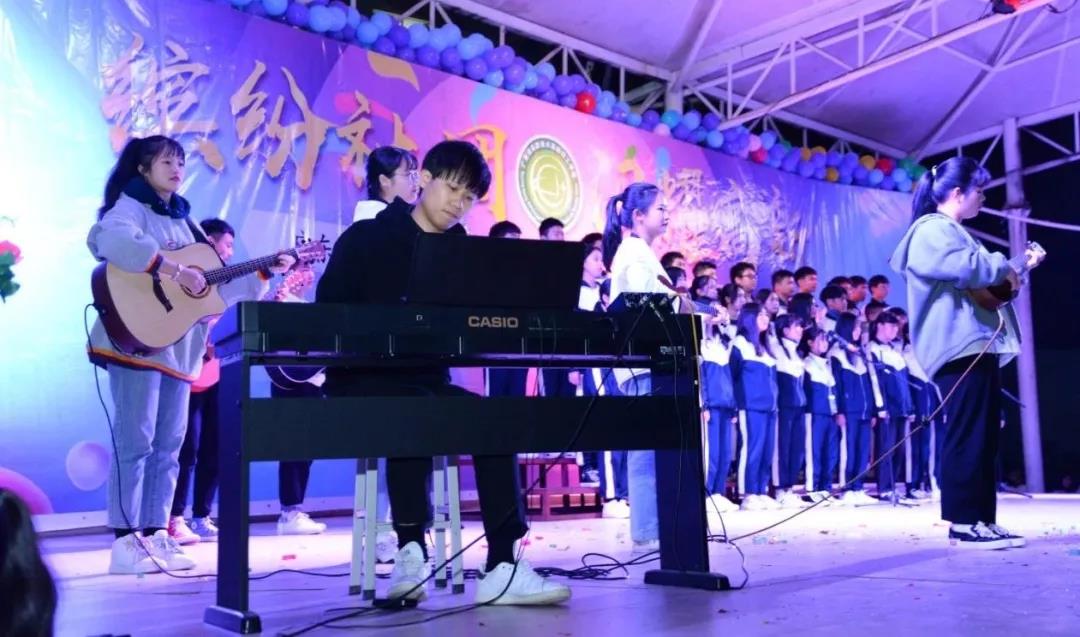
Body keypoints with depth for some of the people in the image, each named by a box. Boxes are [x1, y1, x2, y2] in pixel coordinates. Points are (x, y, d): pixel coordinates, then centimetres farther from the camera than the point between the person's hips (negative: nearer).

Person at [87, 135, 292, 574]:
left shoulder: (183, 220, 21)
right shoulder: (130, 207, 0)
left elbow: (217, 287, 19)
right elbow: (109, 241, -26)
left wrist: (265, 272, 13)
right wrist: (172, 270, -27)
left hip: (178, 347, 8)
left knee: (168, 446, 7)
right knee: (135, 442, -7)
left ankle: (156, 536, 12)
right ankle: (125, 543, -2)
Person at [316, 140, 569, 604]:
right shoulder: (366, 238, 0)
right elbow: (326, 314, -6)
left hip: (429, 380, 5)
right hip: (362, 380, -4)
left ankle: (502, 567, -22)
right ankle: (411, 551, -25)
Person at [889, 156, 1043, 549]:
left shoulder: (953, 232, 28)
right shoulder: (932, 230, -6)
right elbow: (967, 267, -22)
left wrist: (1019, 266, 26)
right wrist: (1004, 267, -6)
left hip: (979, 345, 11)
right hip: (960, 347, -11)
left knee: (984, 435, 9)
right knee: (966, 435, -11)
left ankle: (982, 520, 12)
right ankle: (963, 524, -9)